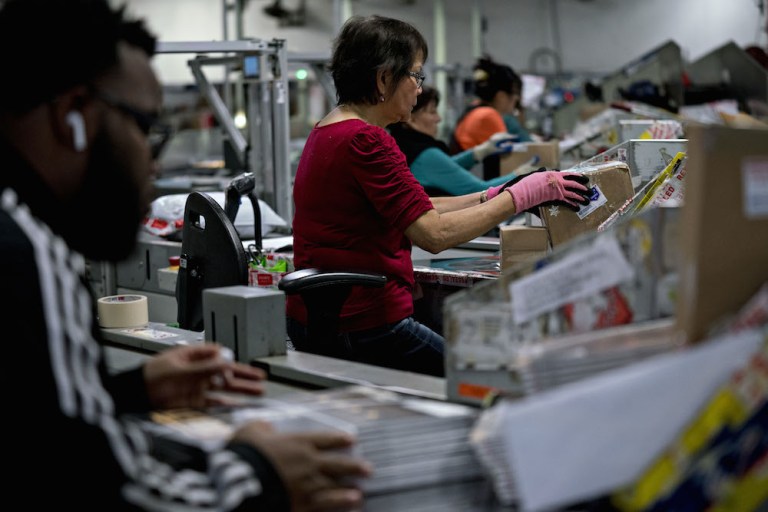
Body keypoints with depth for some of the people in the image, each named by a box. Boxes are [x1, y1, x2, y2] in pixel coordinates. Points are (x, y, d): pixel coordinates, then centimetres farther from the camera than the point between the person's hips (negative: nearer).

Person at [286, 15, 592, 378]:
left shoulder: (328, 131, 13)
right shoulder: (365, 141, -19)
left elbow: (417, 210, 17)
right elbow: (435, 234, -22)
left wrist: (493, 196, 10)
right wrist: (522, 195, -14)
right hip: (361, 330, -10)